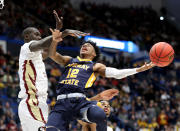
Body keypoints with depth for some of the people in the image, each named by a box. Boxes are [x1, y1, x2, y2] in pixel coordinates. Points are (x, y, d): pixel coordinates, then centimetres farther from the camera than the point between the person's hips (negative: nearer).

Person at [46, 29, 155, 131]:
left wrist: (139, 69, -2)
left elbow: (117, 73, 9)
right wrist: (55, 41, -8)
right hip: (62, 102, 2)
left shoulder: (95, 66, 20)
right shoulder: (70, 60, 28)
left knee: (100, 115, -33)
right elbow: (52, 55, 13)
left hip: (80, 101, -2)